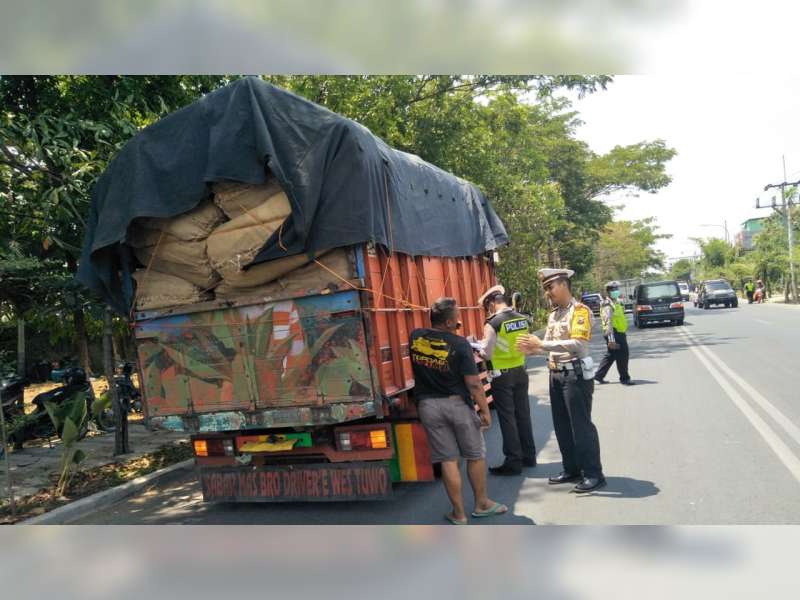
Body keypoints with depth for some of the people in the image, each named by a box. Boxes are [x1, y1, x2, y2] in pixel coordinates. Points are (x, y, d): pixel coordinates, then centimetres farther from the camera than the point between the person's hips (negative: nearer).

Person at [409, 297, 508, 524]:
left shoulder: (415, 337, -3)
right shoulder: (459, 344, -15)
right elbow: (473, 383, -15)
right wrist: (485, 410, -4)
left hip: (428, 405, 3)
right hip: (458, 404, -3)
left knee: (448, 460, 9)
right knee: (476, 456, 16)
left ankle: (458, 513, 16)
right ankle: (481, 504, 30)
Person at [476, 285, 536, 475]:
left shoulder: (493, 323, -17)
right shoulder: (522, 319, 2)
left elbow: (487, 354, -16)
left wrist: (480, 347, 4)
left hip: (502, 375, -6)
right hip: (521, 371, 6)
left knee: (507, 418, 2)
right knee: (523, 414, 15)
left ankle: (513, 462, 8)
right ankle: (529, 456, 26)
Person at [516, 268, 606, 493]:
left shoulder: (580, 311, -13)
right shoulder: (553, 315, 13)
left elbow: (578, 344, -24)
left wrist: (541, 344, -26)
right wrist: (531, 349, -6)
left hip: (575, 375, -9)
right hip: (556, 375, 9)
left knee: (581, 425, -2)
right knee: (561, 425, 15)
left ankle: (593, 474, 9)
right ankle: (571, 469, 27)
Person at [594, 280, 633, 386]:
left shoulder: (616, 302, 16)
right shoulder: (607, 305, -16)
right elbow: (608, 323, -22)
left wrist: (624, 333, 25)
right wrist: (611, 339, -26)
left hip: (620, 333, 10)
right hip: (614, 334, -10)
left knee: (610, 356, 13)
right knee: (622, 357, -3)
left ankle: (599, 376, 20)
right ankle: (624, 378, 7)